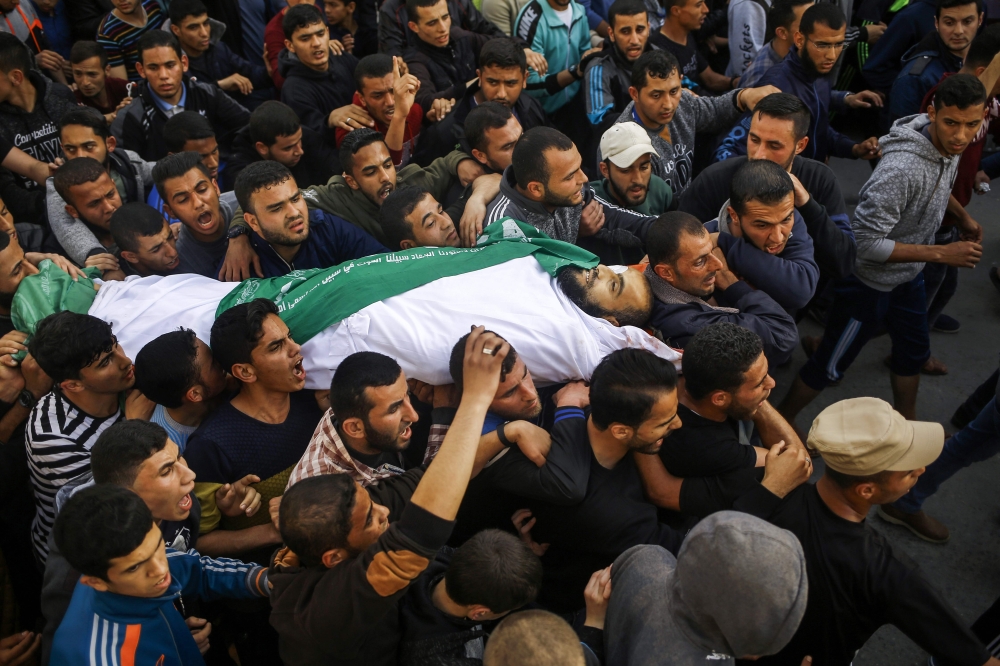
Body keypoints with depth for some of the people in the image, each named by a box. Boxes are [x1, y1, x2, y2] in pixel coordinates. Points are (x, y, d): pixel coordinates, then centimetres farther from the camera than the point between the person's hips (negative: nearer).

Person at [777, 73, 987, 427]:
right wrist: (942, 254, -31)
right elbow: (865, 242, -34)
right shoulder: (900, 169, -37)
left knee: (913, 352, 26)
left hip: (909, 275, 9)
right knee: (830, 365, 8)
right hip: (869, 281, -8)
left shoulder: (948, 146, -9)